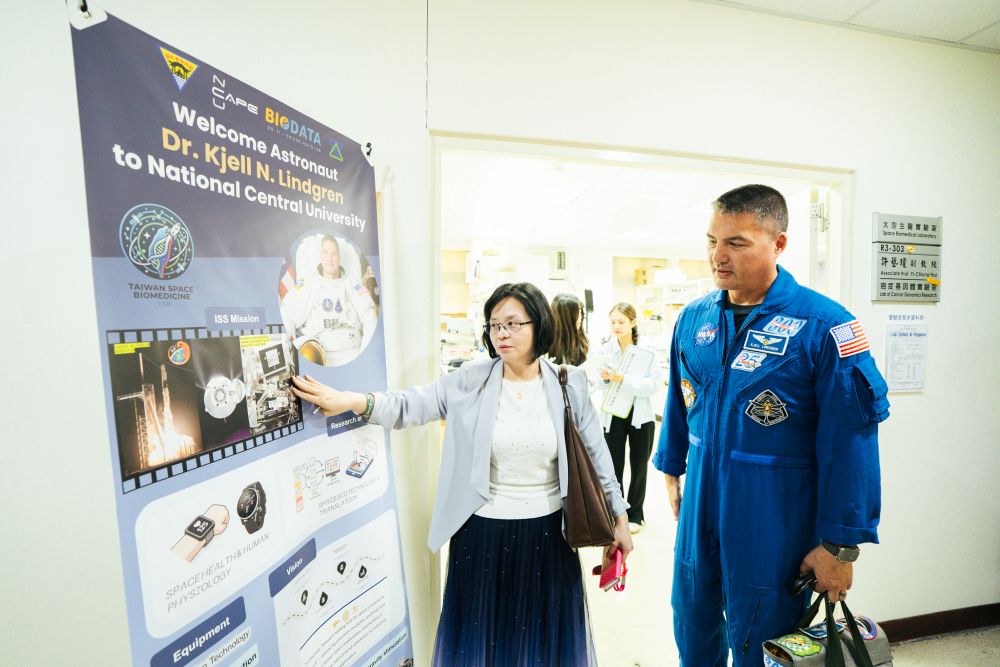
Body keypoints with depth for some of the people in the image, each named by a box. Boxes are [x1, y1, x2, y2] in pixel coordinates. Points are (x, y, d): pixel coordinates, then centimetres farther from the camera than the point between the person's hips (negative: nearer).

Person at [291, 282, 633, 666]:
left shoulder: (569, 385, -6)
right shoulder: (470, 381, -8)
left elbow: (596, 455, 2)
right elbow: (410, 406, -14)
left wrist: (619, 519, 7)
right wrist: (354, 400, -31)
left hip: (547, 532, 1)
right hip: (482, 532, 0)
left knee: (544, 636, 19)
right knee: (480, 634, 18)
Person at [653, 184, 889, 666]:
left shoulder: (824, 326, -15)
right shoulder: (693, 318, 0)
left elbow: (849, 442, -14)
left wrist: (840, 545, -11)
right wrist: (671, 469, 16)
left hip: (774, 519, -4)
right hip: (699, 503, 5)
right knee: (693, 627, 23)